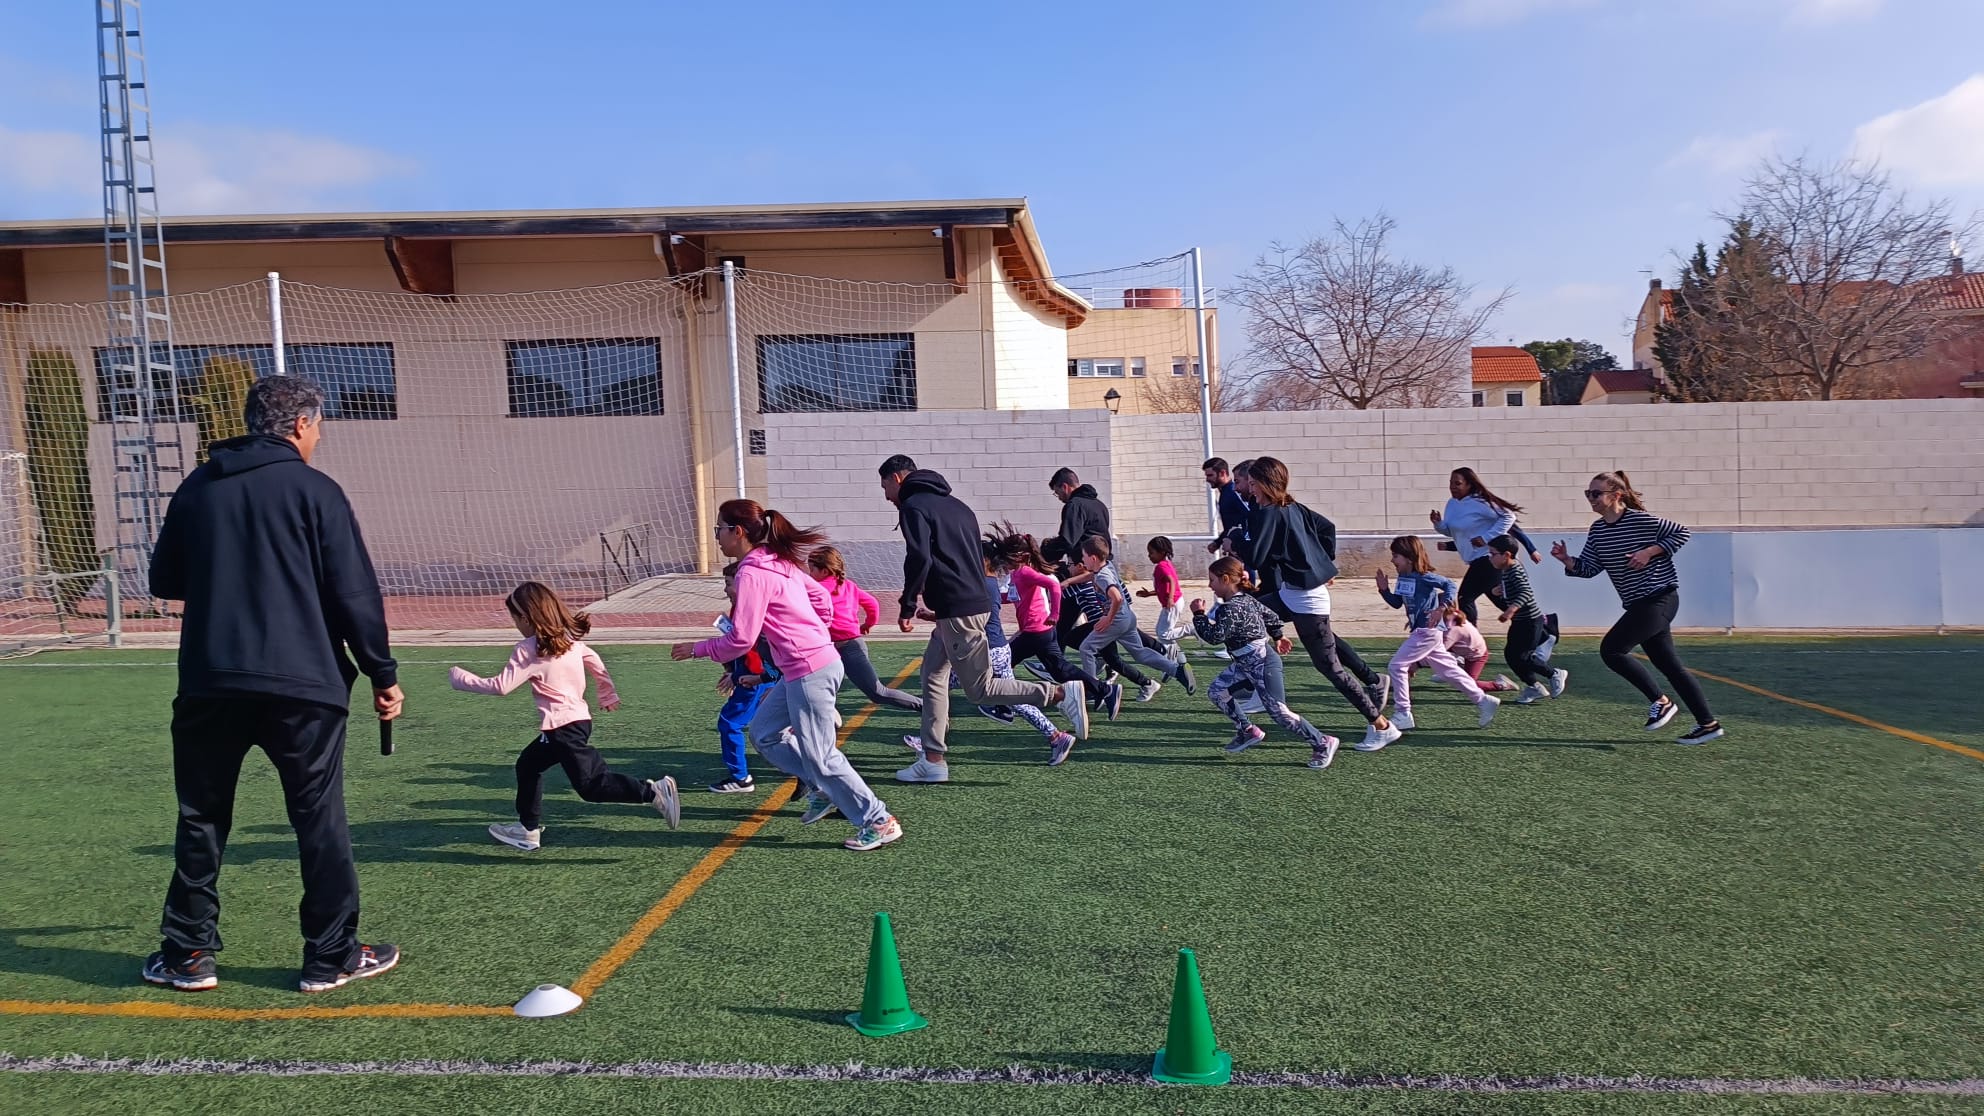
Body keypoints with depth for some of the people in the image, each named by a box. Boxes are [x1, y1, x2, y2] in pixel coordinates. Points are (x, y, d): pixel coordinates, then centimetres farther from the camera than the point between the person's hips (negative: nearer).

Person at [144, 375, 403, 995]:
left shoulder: (196, 488, 10)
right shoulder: (314, 490, -4)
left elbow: (165, 582, 18)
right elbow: (354, 594, -8)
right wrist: (382, 675, -1)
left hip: (208, 683, 4)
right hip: (302, 686, -4)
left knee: (201, 819, 16)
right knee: (319, 820, 5)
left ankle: (188, 955, 21)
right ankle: (332, 956, 12)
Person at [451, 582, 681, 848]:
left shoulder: (528, 649, -12)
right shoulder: (569, 638, 9)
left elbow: (500, 686, -15)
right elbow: (596, 664, 16)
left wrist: (460, 678, -3)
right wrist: (609, 695, 27)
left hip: (563, 728, -9)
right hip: (580, 718, 9)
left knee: (591, 784, -8)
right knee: (528, 764, 23)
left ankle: (653, 791, -18)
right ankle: (528, 829, 31)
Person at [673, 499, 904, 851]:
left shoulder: (751, 574, -16)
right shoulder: (778, 562, 11)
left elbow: (740, 640, -16)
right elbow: (821, 596, 19)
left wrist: (696, 649, -3)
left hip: (809, 672, -10)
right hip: (807, 667, 10)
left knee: (820, 756, 0)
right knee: (764, 734, 18)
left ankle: (879, 822, 8)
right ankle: (821, 792, 22)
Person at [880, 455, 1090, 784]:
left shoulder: (913, 506, -6)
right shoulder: (955, 504, 22)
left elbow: (919, 558, -20)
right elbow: (979, 558, 22)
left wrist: (907, 607, -11)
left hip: (956, 610, -10)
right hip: (976, 602, 10)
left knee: (980, 690, -3)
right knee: (932, 674, 15)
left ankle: (1061, 693, -11)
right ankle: (933, 760, 15)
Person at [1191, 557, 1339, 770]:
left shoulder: (1231, 608, -24)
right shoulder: (1245, 598, 6)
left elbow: (1215, 636, -28)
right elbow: (1269, 614, 18)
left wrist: (1199, 615, -18)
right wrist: (1278, 636, 32)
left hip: (1262, 664, -10)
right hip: (1248, 663, 10)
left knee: (1279, 711, -7)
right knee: (1217, 691, 8)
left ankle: (1323, 743, 5)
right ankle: (1247, 731, 17)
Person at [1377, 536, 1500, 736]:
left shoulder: (1423, 576, -16)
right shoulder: (1402, 578, 10)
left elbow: (1450, 586, -17)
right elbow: (1397, 603, 17)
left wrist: (1441, 608, -27)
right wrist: (1384, 590, 2)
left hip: (1428, 631, -10)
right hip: (1420, 631, 10)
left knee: (1397, 665, -10)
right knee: (1448, 670, 15)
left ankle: (1403, 715, -5)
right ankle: (1484, 701, 25)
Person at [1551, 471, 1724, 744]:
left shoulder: (1640, 520, -13)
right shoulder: (1597, 530, 8)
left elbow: (1681, 533, -7)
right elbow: (1588, 568, 7)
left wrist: (1649, 552, -17)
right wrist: (1566, 560, -11)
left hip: (1659, 598, -9)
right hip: (1640, 604, 9)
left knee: (1611, 649, -14)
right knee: (1668, 665, 10)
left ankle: (1660, 701, -1)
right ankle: (1708, 723, 16)